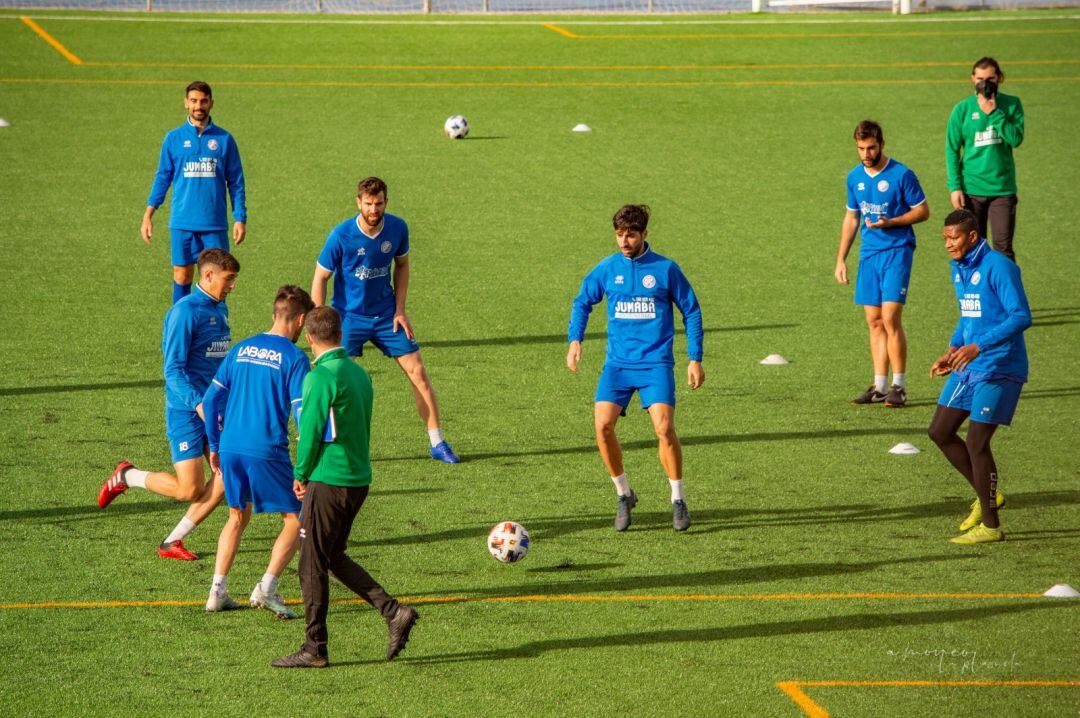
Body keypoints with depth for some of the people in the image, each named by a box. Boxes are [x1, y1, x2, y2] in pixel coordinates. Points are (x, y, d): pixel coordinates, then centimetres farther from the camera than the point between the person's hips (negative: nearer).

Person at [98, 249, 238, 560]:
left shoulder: (220, 309, 12)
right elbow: (173, 370, -20)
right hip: (185, 410, -8)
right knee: (190, 489, -9)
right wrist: (198, 404, -31)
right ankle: (126, 476, 17)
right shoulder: (185, 311, -15)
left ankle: (173, 542, 6)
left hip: (215, 409, 8)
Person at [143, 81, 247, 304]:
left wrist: (240, 218, 0)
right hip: (182, 223, 0)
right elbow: (162, 177, 9)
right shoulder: (174, 139, 5)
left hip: (215, 223, 0)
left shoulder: (224, 139, 4)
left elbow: (236, 182, 7)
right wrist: (148, 214, 1)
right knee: (182, 277, 4)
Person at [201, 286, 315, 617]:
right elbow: (303, 412, -10)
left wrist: (214, 446, 21)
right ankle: (266, 588, -5)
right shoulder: (294, 358, -6)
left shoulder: (241, 350, 12)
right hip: (267, 451, -6)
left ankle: (217, 591, 14)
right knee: (296, 519, 7)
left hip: (230, 448, 6)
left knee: (238, 516, 22)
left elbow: (211, 400, 12)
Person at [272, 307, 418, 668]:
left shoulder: (321, 377, -16)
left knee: (312, 565, 2)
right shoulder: (359, 373, 10)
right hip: (359, 479, 8)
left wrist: (300, 474, 0)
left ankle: (314, 649, 7)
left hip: (328, 480, -8)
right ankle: (394, 611, 8)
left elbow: (310, 431, -15)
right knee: (334, 558, 19)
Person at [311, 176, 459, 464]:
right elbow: (320, 278, -10)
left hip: (386, 315, 3)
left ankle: (438, 443, 11)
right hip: (348, 315, -3)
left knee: (417, 372, 1)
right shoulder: (341, 235, -19)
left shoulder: (397, 228, -8)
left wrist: (400, 310, 2)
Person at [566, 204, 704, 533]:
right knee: (602, 425, -15)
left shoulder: (665, 269, -1)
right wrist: (575, 340, 1)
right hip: (618, 363, 2)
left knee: (664, 428, -18)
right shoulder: (606, 269, 5)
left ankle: (678, 500, 1)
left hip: (655, 362, -2)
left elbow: (691, 311, 7)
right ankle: (623, 493, 5)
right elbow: (582, 302, 17)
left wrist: (695, 359, 3)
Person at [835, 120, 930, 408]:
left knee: (890, 317, -13)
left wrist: (890, 222, -18)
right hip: (869, 253, 6)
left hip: (897, 251, -6)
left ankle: (899, 386, -6)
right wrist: (841, 259, 17)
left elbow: (923, 211, -3)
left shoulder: (902, 175, -8)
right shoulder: (855, 177, 10)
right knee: (874, 321, 5)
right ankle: (880, 386, 10)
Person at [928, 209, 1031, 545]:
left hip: (999, 369, -9)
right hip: (969, 367, 9)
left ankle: (990, 526, 3)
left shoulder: (999, 267, -17)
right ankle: (987, 495, 23)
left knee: (976, 442, -8)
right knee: (940, 431, 8)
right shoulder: (958, 269, 10)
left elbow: (1021, 317, -22)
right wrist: (953, 351, 11)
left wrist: (978, 348, -29)